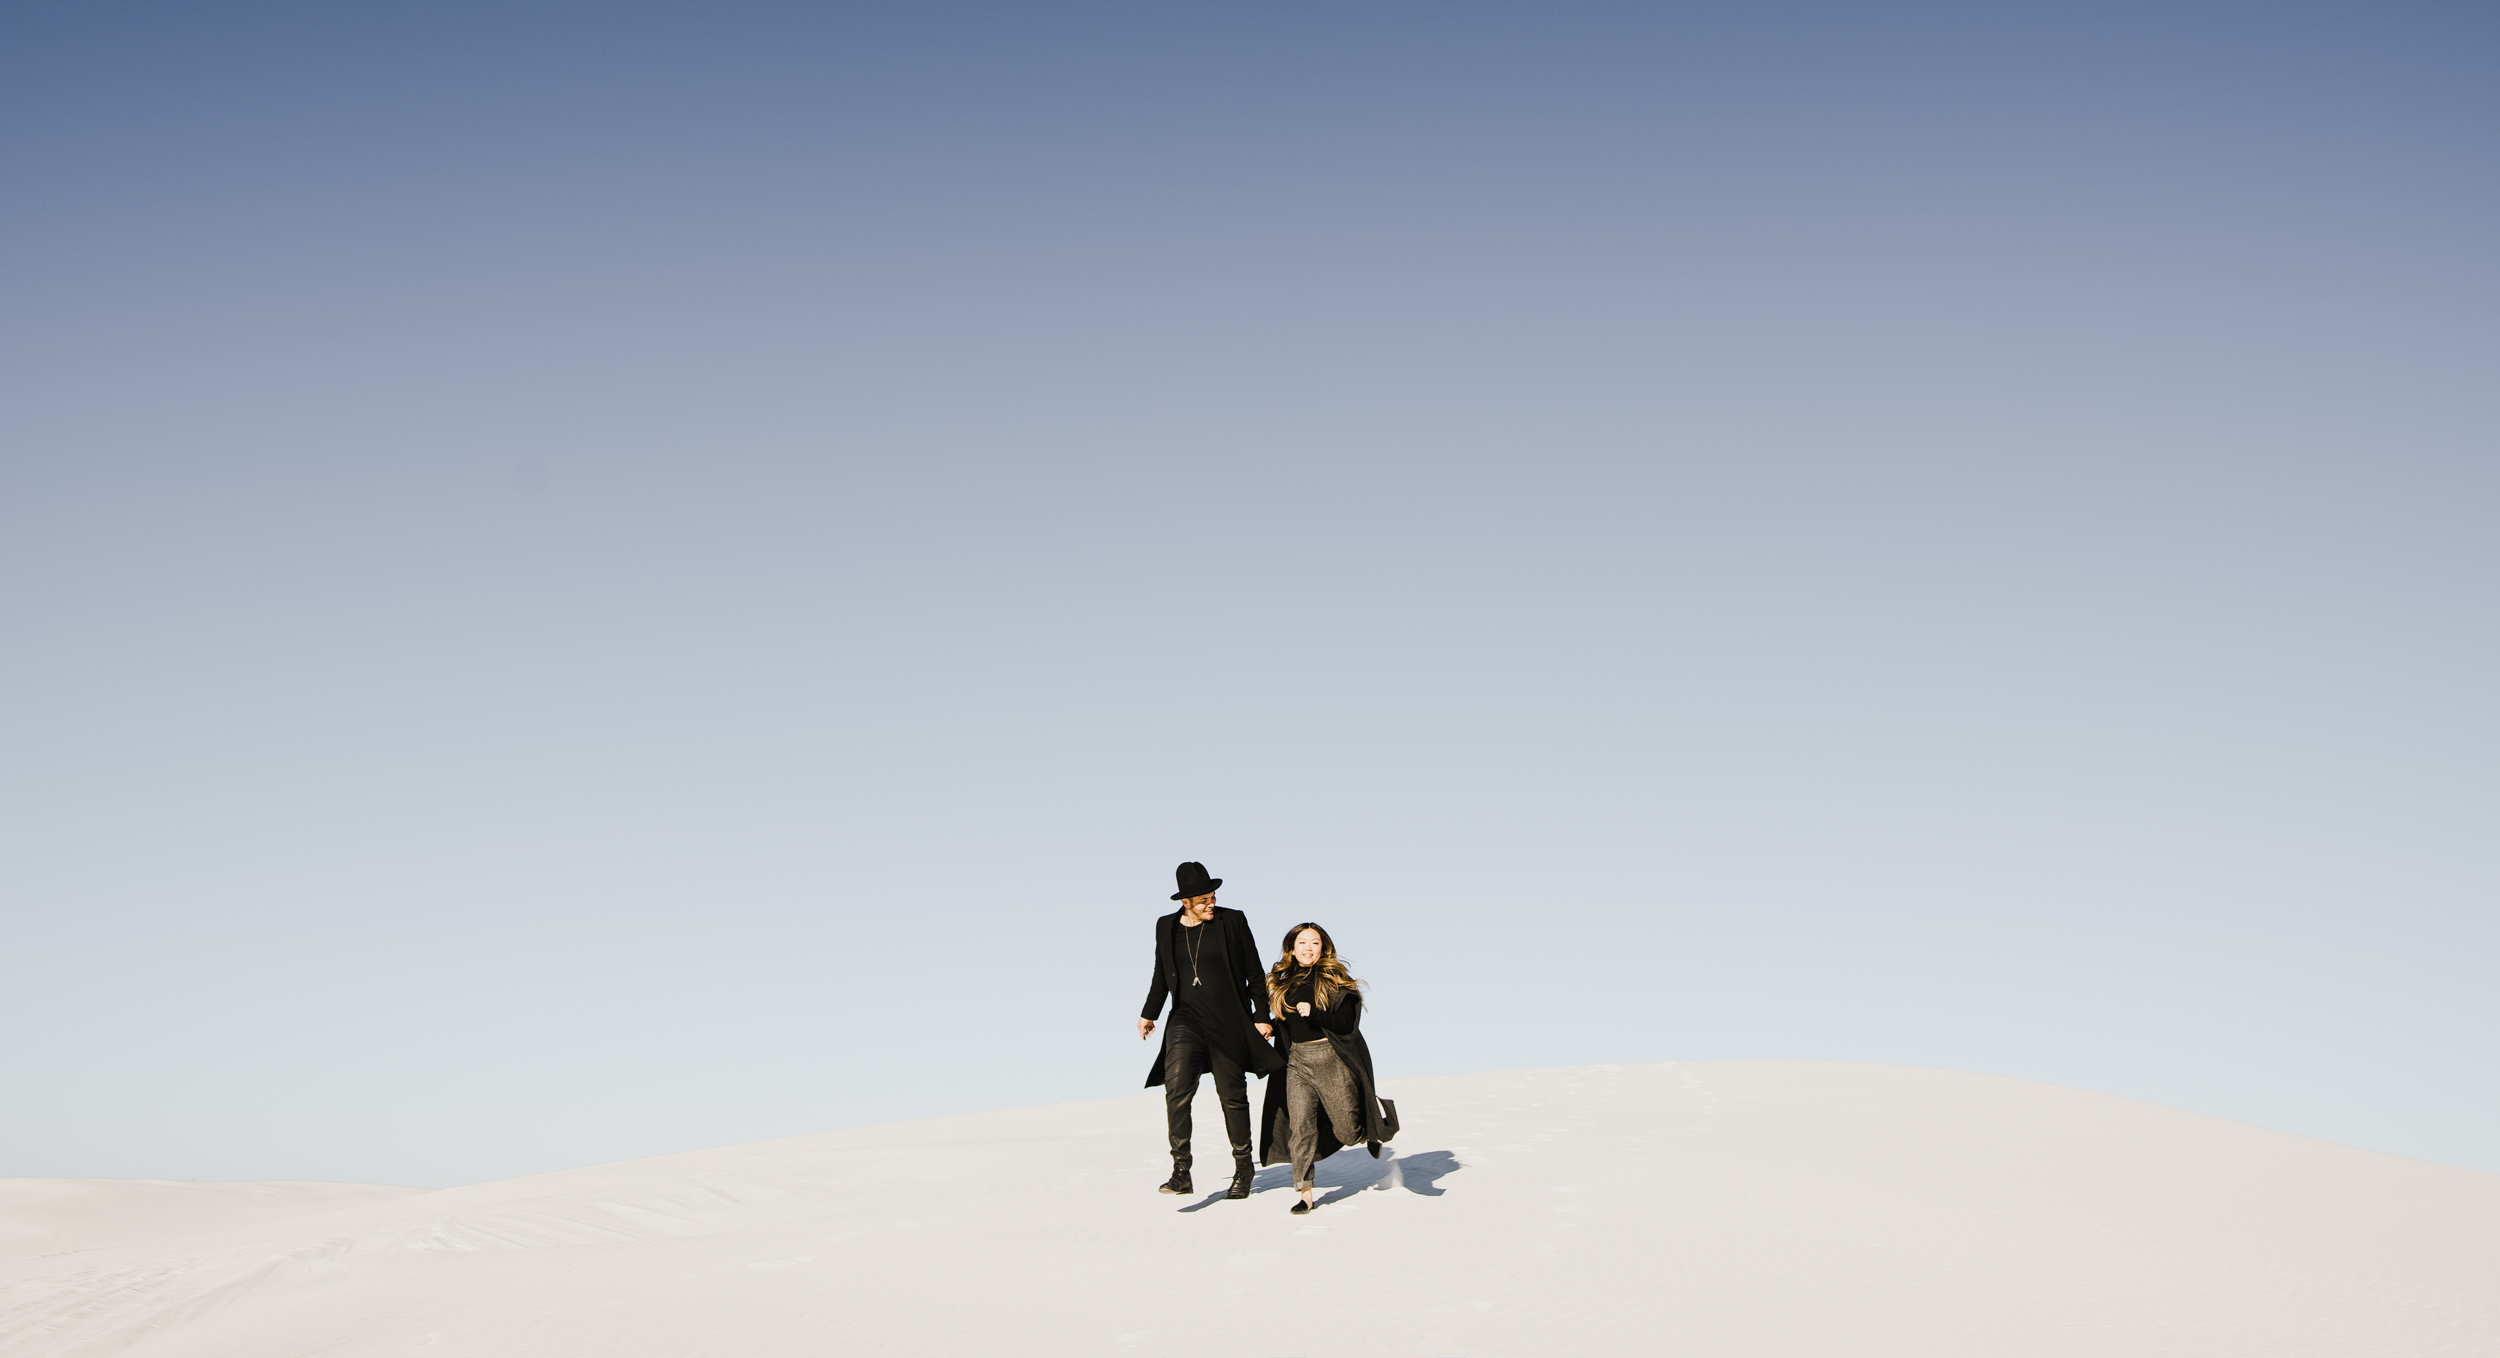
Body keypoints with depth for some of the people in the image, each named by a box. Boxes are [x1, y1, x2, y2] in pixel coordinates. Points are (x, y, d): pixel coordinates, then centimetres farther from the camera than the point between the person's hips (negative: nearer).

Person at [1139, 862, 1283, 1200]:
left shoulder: (1232, 922, -1)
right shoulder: (1167, 927, 7)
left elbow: (1254, 975, 3)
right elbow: (1161, 979, 18)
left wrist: (1261, 1016, 0)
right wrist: (1148, 1014, 9)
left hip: (1228, 1024, -1)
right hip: (1186, 1020, 1)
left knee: (1232, 1096, 6)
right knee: (1176, 1087, -19)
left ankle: (1243, 1167, 25)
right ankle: (1181, 1171, -18)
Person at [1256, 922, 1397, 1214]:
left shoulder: (1334, 979, -2)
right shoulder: (1282, 984, 12)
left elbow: (1347, 1021, -12)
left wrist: (1314, 1013, -23)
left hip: (1332, 1059, -3)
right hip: (1297, 1061, 3)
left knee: (1347, 1130, 2)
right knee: (1300, 1125, -11)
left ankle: (1371, 1133, 39)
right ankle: (1305, 1193, -8)